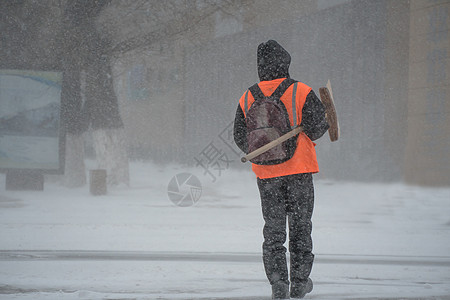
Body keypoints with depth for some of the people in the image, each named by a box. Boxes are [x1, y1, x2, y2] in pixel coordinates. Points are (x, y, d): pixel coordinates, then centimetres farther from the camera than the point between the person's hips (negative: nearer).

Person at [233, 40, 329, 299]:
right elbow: (316, 128, -13)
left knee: (274, 230, 9)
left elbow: (241, 139, 5)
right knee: (300, 227, 11)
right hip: (299, 170, -2)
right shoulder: (301, 93, -9)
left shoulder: (247, 99, 0)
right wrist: (327, 122, 9)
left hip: (266, 174, 2)